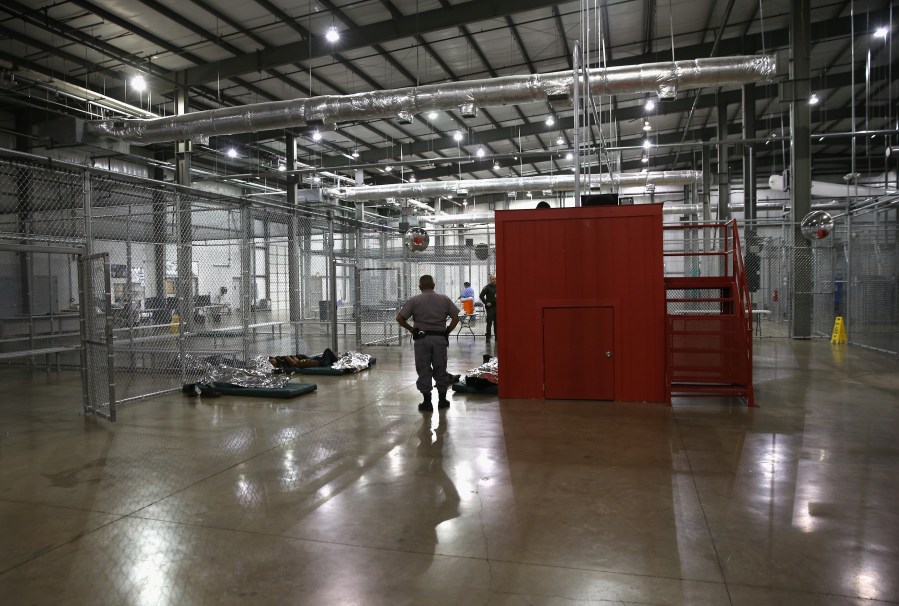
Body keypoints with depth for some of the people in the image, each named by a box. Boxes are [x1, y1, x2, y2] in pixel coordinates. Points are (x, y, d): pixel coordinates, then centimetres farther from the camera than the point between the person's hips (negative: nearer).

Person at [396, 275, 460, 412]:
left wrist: (411, 329, 4)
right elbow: (455, 318, 1)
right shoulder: (444, 299, 6)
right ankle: (442, 400, 20)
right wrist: (447, 331, 8)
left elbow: (399, 318, -7)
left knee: (424, 370, 5)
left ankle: (427, 402, 7)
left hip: (422, 339, -2)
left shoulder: (414, 300, 0)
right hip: (440, 338, 2)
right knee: (440, 369, 12)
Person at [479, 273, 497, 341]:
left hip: (496, 307, 5)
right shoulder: (487, 287, -5)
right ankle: (488, 337, 0)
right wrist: (486, 303, -11)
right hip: (490, 307, -5)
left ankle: (497, 335, 17)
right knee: (489, 322, -4)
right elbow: (481, 296, -6)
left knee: (496, 323, 9)